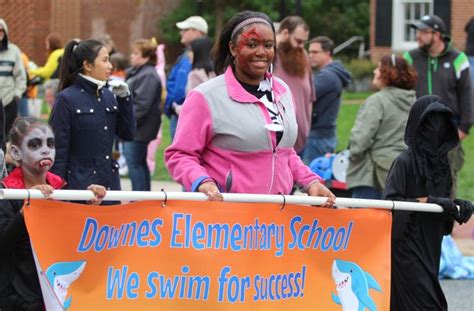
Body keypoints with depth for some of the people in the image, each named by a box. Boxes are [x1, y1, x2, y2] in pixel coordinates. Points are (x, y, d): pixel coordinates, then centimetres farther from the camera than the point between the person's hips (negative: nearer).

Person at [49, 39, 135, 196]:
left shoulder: (108, 96, 10)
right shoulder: (67, 99, -7)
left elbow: (127, 134, 11)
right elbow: (59, 149, -8)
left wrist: (124, 98, 1)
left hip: (109, 183, 6)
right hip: (80, 185, -6)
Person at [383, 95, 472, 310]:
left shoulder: (441, 161, 9)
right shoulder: (405, 161, -12)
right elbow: (390, 201, -17)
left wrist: (456, 208, -5)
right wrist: (424, 201, -20)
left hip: (430, 244, 7)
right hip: (406, 243, -7)